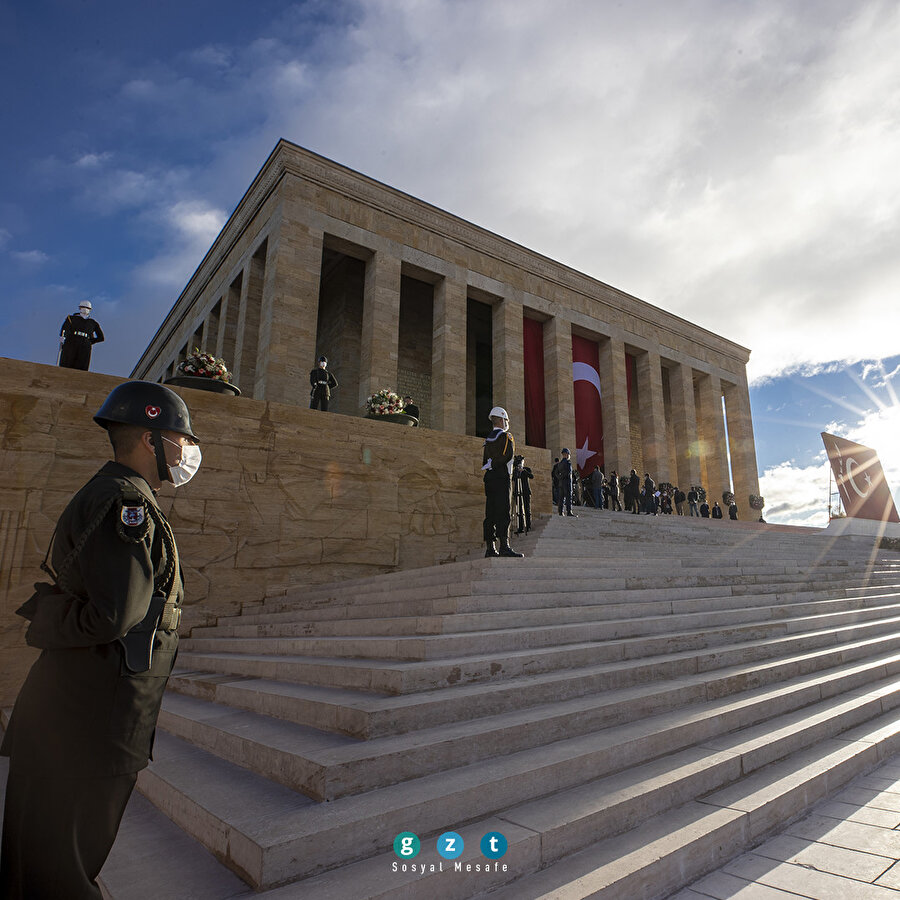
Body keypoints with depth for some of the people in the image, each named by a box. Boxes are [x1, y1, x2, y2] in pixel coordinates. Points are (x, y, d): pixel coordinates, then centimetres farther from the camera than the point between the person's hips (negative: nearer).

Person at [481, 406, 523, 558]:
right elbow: (509, 455, -15)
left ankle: (490, 548, 5)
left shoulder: (488, 438, 20)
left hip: (489, 477, 7)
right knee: (503, 512, -11)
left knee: (490, 513, 5)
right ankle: (504, 547, -16)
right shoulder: (506, 436, -2)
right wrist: (493, 464, -8)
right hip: (501, 477, -7)